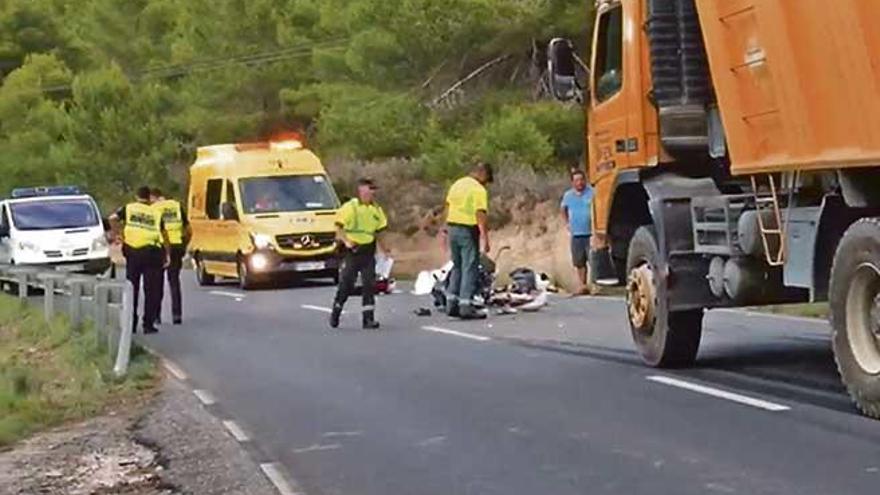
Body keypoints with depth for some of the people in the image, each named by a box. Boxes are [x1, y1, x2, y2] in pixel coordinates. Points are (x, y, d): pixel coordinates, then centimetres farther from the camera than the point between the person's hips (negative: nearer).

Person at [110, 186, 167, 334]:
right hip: (151, 252, -1)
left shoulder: (128, 208, 8)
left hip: (132, 251, 1)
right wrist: (167, 253, 12)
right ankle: (148, 324, 0)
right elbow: (164, 233, 6)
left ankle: (131, 322, 14)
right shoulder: (156, 213, 9)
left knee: (132, 288, 12)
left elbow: (112, 218, -8)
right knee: (151, 290, 4)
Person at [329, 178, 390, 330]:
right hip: (352, 251, -4)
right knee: (346, 285, 1)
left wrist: (385, 249, 8)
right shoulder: (350, 207, -5)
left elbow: (379, 232, 18)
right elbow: (339, 229, -6)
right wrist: (346, 241, -21)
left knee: (369, 285, -2)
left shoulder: (376, 209, 11)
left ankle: (368, 318, 0)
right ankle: (335, 314, 20)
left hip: (368, 252, 4)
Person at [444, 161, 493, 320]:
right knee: (469, 268, -2)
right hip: (468, 230, -8)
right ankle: (466, 306, -4)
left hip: (452, 227, 8)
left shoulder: (457, 184, 12)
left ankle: (451, 303, 16)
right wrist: (485, 238, -18)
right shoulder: (479, 190, -12)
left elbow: (448, 207, 16)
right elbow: (481, 214, -18)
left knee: (457, 266, 17)